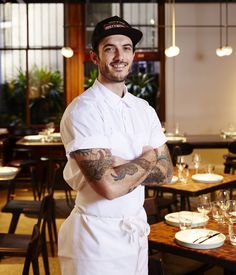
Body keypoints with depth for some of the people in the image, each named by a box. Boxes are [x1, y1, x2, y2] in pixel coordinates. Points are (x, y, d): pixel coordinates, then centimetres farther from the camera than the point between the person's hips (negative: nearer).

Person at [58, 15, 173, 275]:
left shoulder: (144, 109, 5)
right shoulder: (82, 110, -17)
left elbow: (165, 172, 0)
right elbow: (109, 186, -26)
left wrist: (115, 166, -16)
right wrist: (148, 158, -8)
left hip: (138, 232, 6)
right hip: (97, 239, -6)